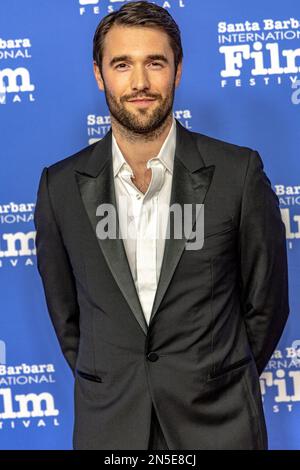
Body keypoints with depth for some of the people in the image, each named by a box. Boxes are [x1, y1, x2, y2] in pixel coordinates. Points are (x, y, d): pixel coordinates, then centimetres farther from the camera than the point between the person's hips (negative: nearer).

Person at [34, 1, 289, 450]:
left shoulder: (238, 172, -10)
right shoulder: (61, 186, -4)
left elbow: (266, 302, 0)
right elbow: (64, 312, 6)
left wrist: (218, 385, 7)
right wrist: (109, 387, 10)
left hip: (218, 421, -1)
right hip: (108, 424, 2)